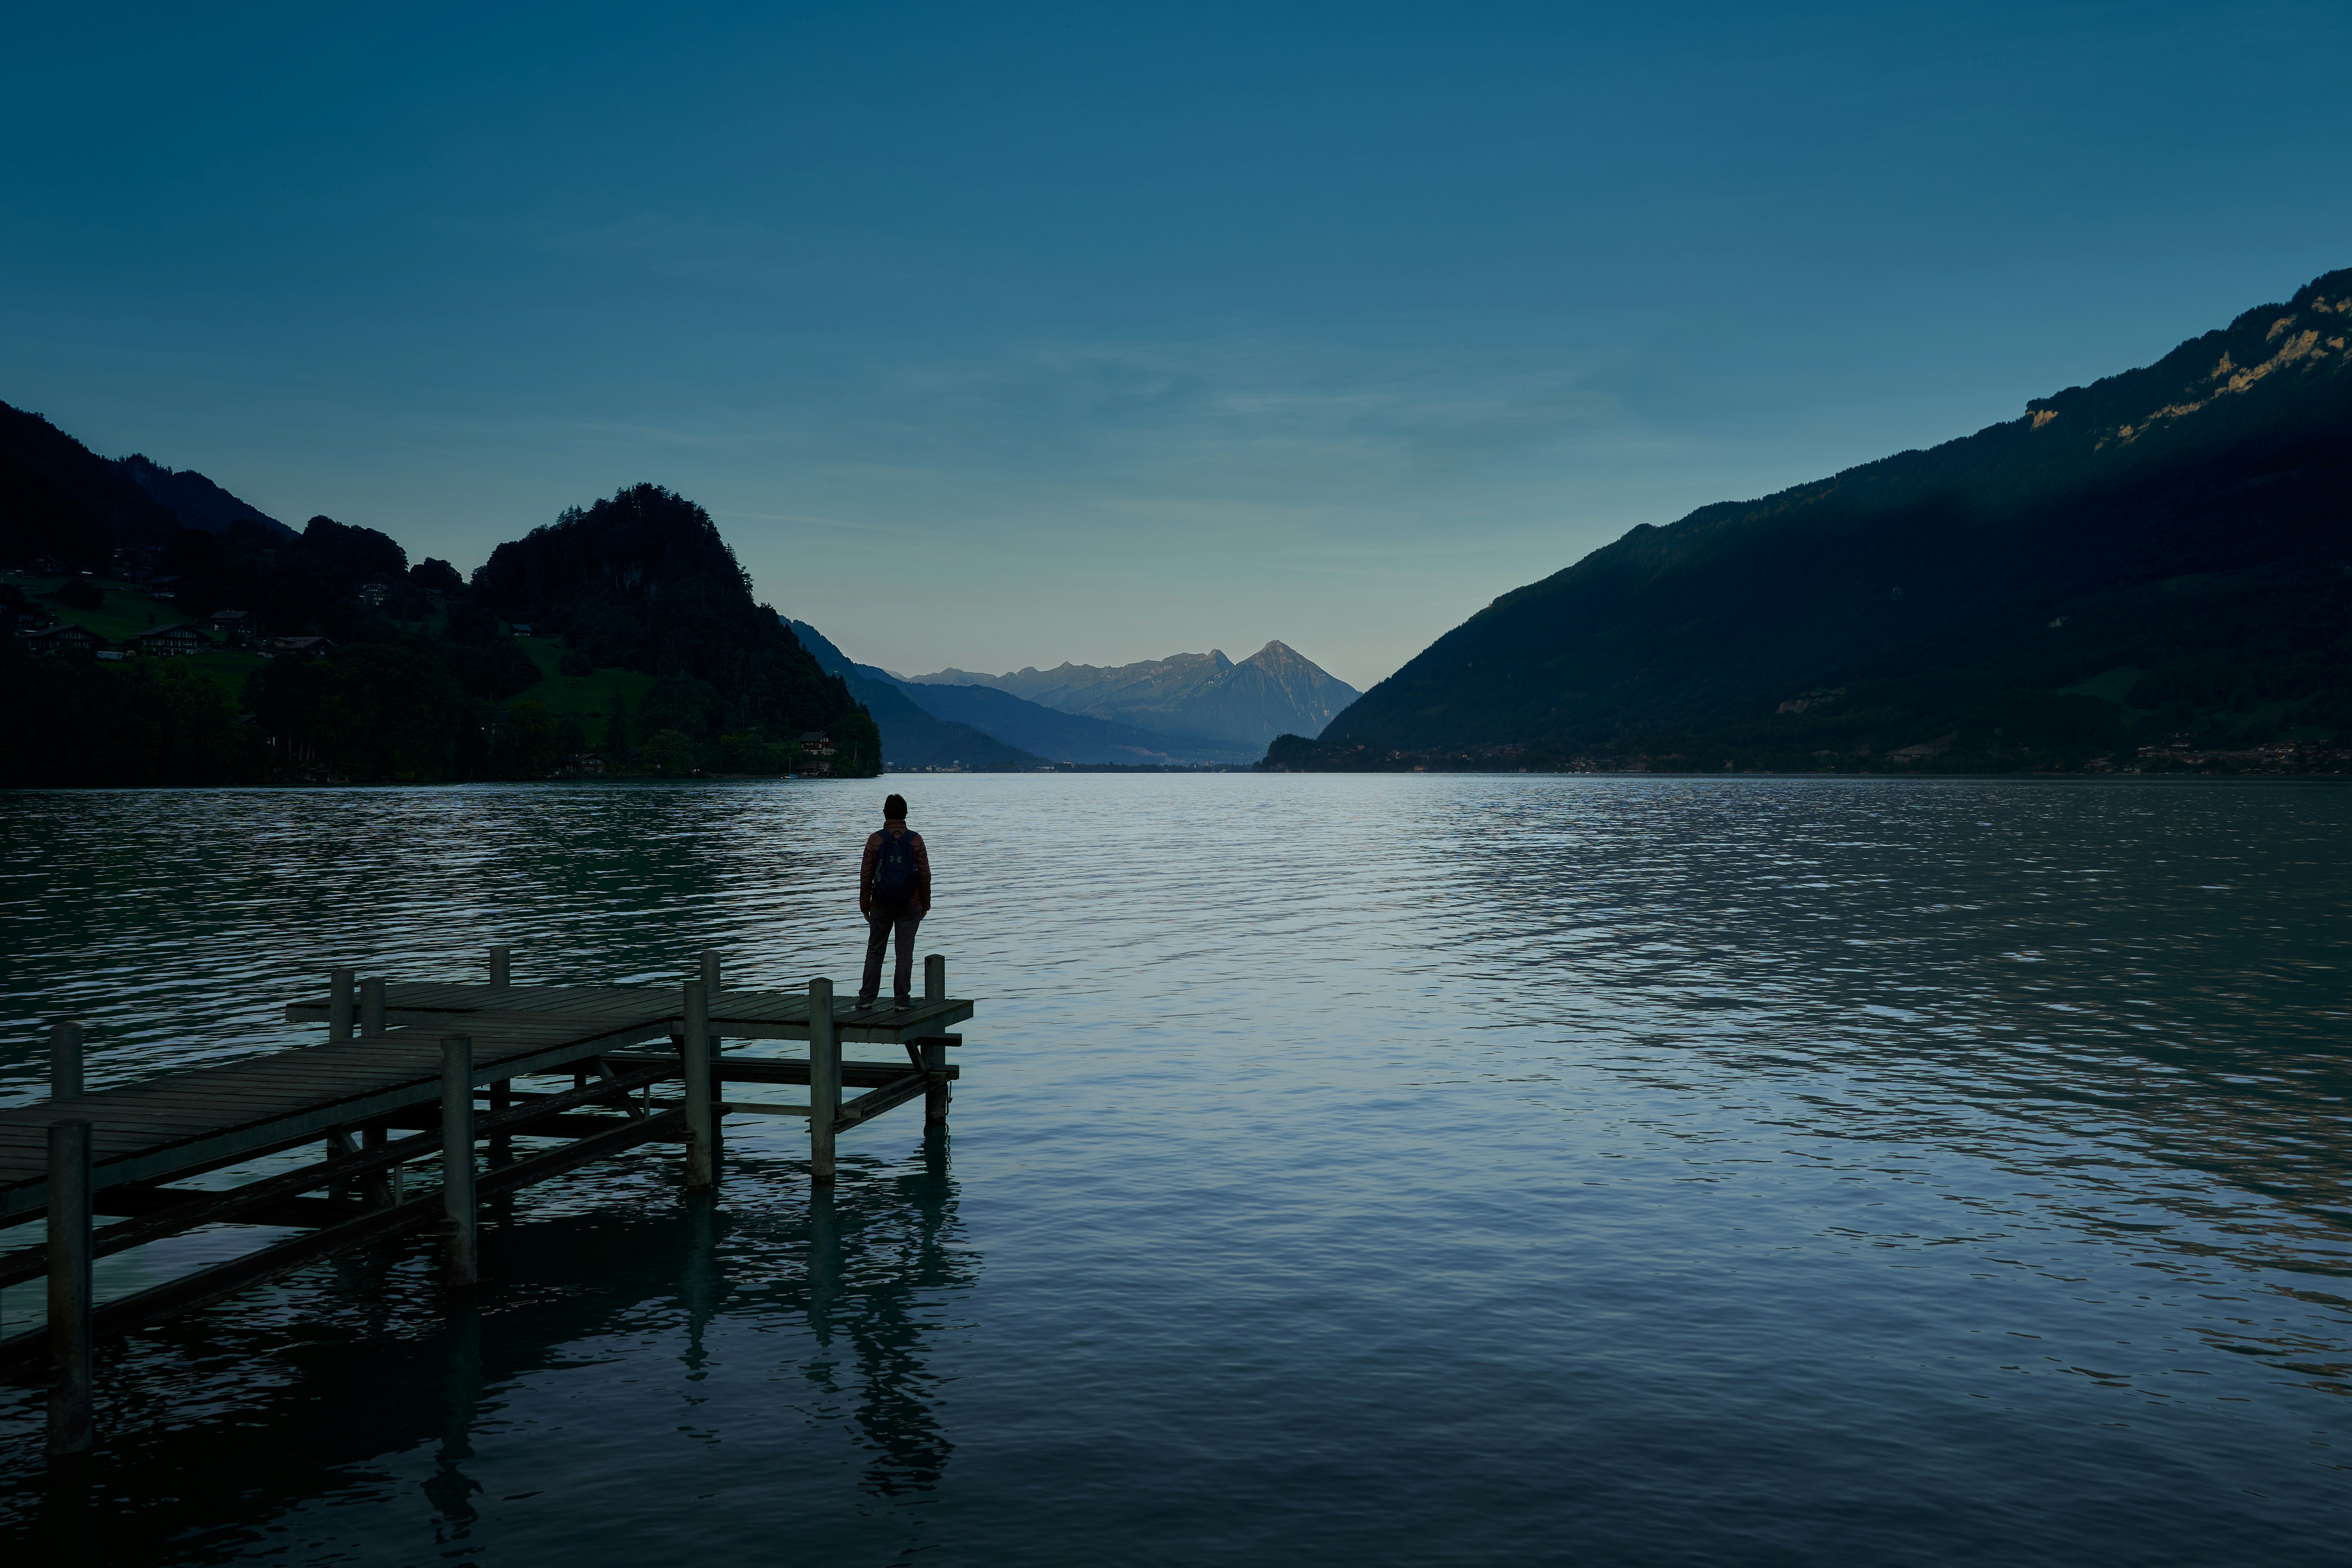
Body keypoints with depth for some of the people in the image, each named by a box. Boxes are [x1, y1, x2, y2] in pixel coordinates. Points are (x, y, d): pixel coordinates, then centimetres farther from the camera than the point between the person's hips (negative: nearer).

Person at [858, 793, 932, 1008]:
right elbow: (925, 876, -1)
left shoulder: (876, 840, -5)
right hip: (910, 906, 0)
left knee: (875, 951, 10)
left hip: (881, 906, 0)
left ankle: (867, 998, 11)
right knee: (905, 952, 4)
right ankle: (902, 999, 5)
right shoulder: (916, 840, -4)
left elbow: (866, 876, -2)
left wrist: (864, 906, 7)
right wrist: (925, 904, 9)